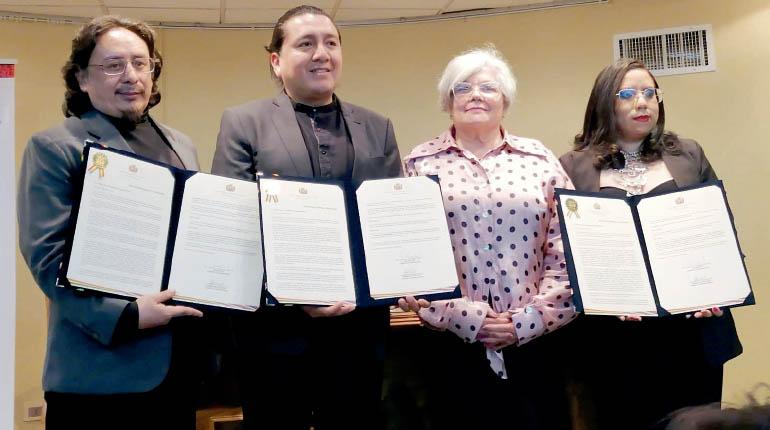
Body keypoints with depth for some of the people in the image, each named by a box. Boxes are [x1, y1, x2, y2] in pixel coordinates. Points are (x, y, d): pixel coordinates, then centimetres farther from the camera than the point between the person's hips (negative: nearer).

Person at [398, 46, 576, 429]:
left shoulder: (540, 160, 7)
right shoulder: (422, 163, 4)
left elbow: (567, 250, 4)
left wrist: (530, 318, -6)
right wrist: (464, 317, -10)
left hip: (534, 344, 1)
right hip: (455, 347, -1)